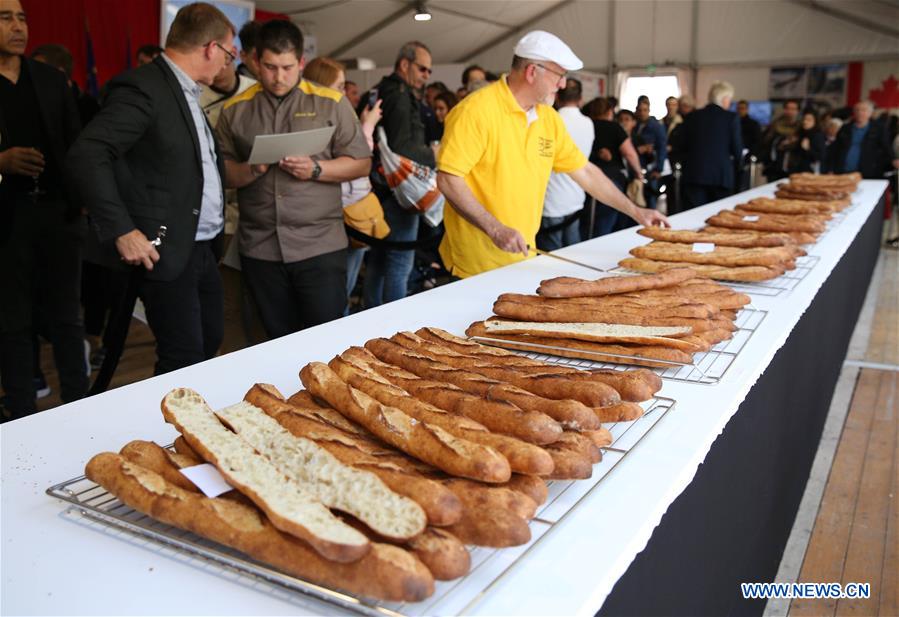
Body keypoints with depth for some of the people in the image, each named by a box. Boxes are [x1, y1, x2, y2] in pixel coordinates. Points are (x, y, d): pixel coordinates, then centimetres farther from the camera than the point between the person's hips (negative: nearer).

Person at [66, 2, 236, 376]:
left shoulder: (188, 92, 15)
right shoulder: (143, 88, -13)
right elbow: (85, 157, -21)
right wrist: (121, 231, -23)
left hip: (204, 249, 9)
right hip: (166, 251, -9)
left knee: (210, 344, 16)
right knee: (184, 362, -4)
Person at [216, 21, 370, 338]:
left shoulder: (331, 103, 4)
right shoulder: (235, 109, 9)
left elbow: (361, 163, 3)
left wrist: (316, 169, -13)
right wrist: (249, 170, -11)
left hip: (320, 245, -2)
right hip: (259, 248, 2)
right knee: (278, 342, 11)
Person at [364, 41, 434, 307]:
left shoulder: (380, 93, 17)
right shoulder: (400, 97, -13)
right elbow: (402, 148, -22)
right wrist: (432, 155, -7)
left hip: (381, 189, 10)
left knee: (378, 261, 15)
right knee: (400, 263, -6)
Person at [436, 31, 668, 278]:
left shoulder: (549, 118, 8)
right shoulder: (477, 110, -14)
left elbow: (585, 172, 16)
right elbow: (448, 179, -19)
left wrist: (635, 211, 14)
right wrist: (495, 229, -25)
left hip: (523, 258, 7)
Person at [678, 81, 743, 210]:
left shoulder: (692, 117, 5)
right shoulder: (732, 117, -3)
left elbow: (685, 146, 9)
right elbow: (737, 149, -2)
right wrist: (734, 165, 18)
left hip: (694, 175, 2)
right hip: (721, 175, -2)